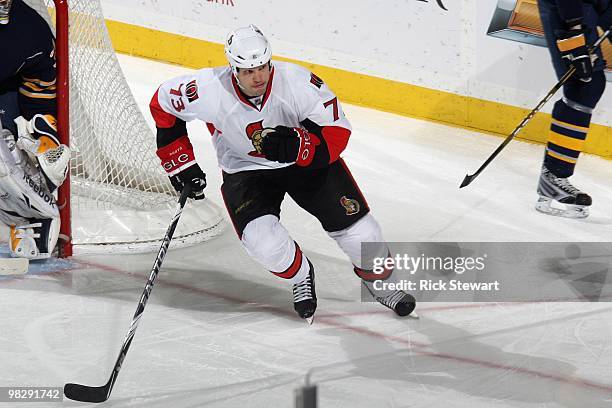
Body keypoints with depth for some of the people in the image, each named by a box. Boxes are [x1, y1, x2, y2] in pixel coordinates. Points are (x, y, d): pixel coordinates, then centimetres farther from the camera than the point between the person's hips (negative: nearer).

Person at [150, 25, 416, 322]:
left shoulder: (298, 82, -29)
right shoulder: (210, 91, -27)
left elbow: (337, 132, -23)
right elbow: (163, 103, -9)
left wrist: (297, 146, -43)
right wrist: (181, 164, -7)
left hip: (307, 161, 1)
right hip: (245, 171, 0)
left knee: (357, 228, -5)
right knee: (264, 244, -25)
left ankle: (377, 280, 29)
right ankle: (301, 277, 10)